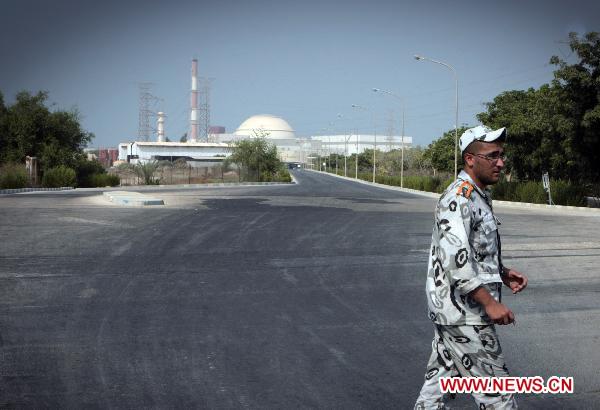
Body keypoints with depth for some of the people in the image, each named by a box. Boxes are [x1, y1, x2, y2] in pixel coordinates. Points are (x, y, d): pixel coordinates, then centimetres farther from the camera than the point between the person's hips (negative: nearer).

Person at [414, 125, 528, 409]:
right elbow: (455, 257, -27)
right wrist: (490, 303, -27)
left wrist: (503, 273, 11)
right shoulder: (459, 197, -18)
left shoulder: (479, 197, 15)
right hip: (463, 312, -10)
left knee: (439, 381, 14)